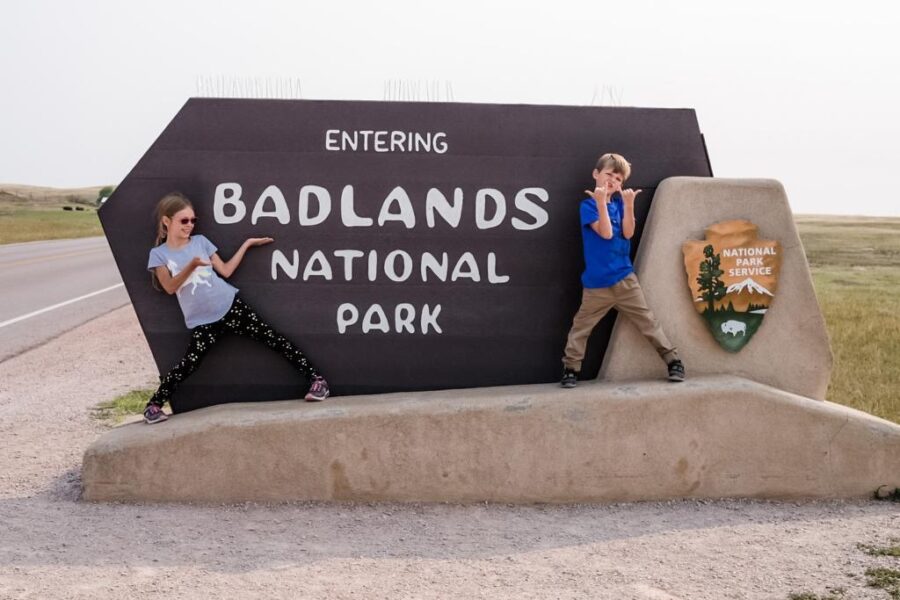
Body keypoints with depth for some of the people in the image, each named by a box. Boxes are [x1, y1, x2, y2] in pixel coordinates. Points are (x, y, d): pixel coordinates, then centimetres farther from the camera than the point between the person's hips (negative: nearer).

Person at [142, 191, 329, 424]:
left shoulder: (200, 241, 8)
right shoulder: (158, 254, 2)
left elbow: (225, 270, 8)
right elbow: (170, 287, -11)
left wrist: (247, 244, 8)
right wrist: (191, 266, -25)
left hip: (229, 306, 2)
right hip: (202, 322, -1)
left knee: (273, 338, -5)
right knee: (188, 364, -11)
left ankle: (316, 378, -3)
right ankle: (153, 405, 8)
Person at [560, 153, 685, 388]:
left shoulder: (618, 204, 9)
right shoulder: (588, 204, -4)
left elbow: (628, 233, -6)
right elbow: (606, 233, -18)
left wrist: (629, 204, -14)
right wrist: (601, 201, -23)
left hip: (625, 278, 3)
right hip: (597, 283, -3)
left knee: (647, 321, 5)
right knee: (580, 327, 2)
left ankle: (673, 361, 9)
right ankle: (571, 369, 14)